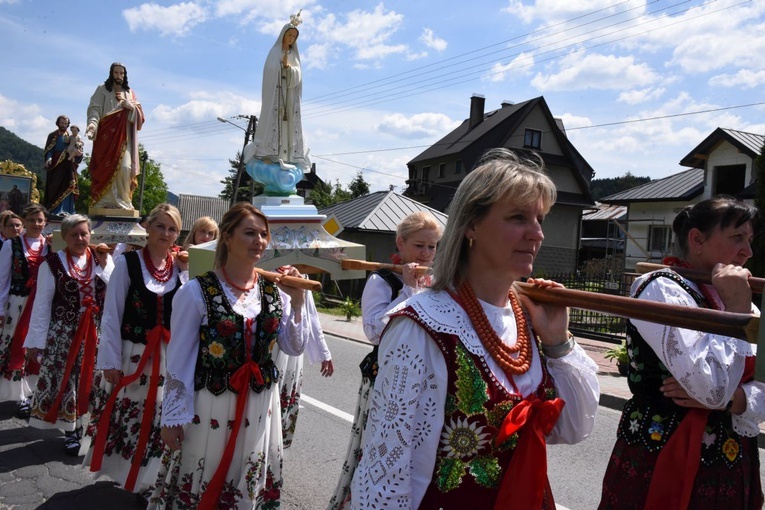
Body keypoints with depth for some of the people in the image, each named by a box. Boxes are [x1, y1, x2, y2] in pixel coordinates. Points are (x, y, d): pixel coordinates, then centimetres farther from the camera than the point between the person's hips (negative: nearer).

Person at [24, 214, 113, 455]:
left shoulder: (103, 259, 5)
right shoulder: (52, 263, -3)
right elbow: (42, 304, -4)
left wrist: (104, 264, -12)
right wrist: (36, 341, -5)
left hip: (95, 332, 2)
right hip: (63, 333, -2)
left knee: (93, 379, 7)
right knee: (64, 380, 3)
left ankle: (84, 424, 25)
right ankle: (71, 432, 17)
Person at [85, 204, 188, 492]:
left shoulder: (182, 268, 4)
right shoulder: (127, 262, -5)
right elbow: (112, 315, -6)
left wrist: (187, 273, -6)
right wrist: (110, 360, -8)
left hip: (169, 358, 3)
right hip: (133, 355, -2)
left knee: (159, 418, 11)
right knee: (127, 416, 8)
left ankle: (148, 477, 30)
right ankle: (123, 474, 30)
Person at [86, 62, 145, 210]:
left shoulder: (130, 93, 19)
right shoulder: (102, 89, 10)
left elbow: (140, 114, 12)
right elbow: (94, 108, -2)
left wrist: (128, 104, -8)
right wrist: (92, 123, -22)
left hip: (124, 136, 2)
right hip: (106, 134, -2)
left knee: (125, 167, -12)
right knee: (104, 167, -8)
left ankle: (122, 200, -6)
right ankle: (103, 201, -7)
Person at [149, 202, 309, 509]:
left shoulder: (274, 292, 1)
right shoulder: (197, 291, -12)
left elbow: (295, 348, 2)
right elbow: (179, 359, -7)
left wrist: (297, 302, -10)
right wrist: (172, 416, -5)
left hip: (259, 408, 4)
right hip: (210, 406, -4)